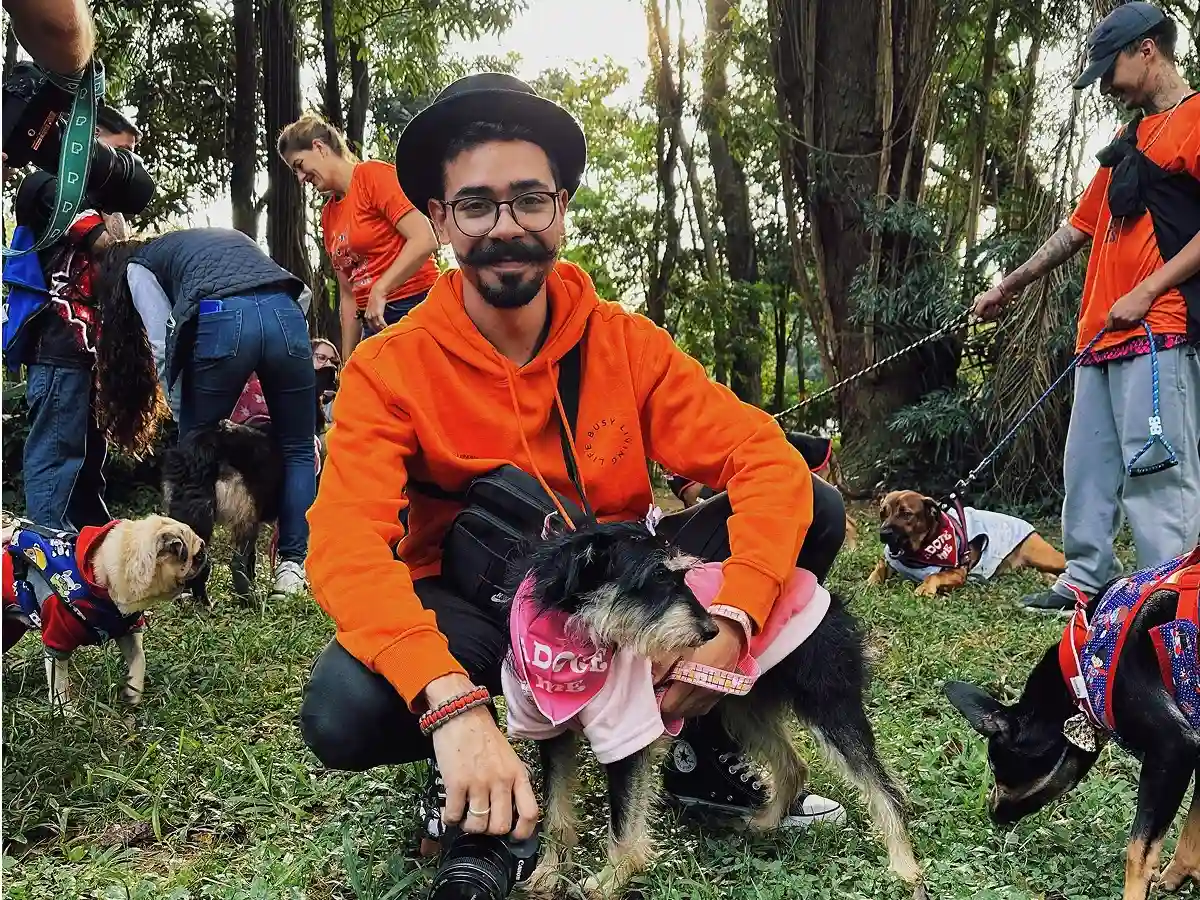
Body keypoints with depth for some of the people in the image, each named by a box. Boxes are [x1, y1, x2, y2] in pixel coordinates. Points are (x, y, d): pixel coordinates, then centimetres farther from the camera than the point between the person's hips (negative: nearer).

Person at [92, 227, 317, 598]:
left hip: (221, 320, -3)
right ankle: (294, 564, 9)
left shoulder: (138, 265, 28)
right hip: (286, 313, 3)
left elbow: (164, 341, 15)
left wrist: (183, 418, 20)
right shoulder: (226, 236, 41)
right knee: (297, 450, 16)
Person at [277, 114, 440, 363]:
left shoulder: (374, 174, -4)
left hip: (415, 309, -7)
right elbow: (349, 294, 18)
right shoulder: (328, 215, 18)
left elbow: (424, 240, -15)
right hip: (374, 323, 7)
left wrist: (379, 291, -15)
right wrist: (348, 361, 14)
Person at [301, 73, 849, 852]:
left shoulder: (627, 343, -8)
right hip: (475, 609, -2)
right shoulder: (389, 370, -16)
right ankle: (463, 772, 2)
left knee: (813, 508, -14)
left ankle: (707, 753, 3)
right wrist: (453, 705, -47)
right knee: (344, 712, -35)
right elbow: (346, 548, -30)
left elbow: (768, 461, -16)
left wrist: (731, 624, -34)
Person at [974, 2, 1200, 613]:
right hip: (1100, 335, 9)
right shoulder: (1128, 142, 25)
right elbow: (1079, 229, 29)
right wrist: (1008, 287, 27)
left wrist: (1146, 292, -17)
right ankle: (1086, 583, 16)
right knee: (1089, 471, 9)